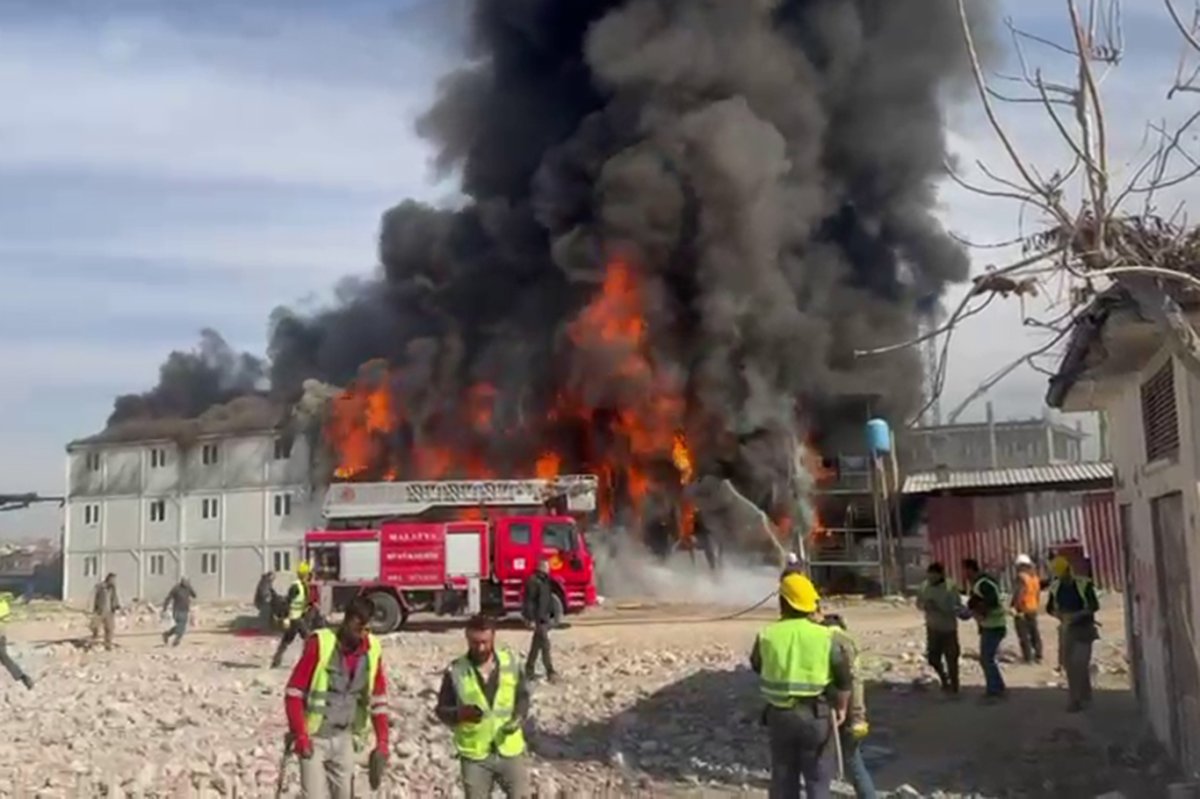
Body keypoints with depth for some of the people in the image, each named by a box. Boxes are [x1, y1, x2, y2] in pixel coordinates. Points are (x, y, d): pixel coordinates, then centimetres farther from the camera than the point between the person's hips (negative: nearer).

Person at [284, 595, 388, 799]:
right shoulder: (320, 643, -17)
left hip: (345, 738, 5)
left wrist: (382, 740, 1)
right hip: (314, 737, -5)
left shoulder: (373, 650, -3)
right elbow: (294, 692, -13)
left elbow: (378, 698, 6)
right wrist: (300, 735, -18)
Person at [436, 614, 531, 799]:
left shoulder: (511, 663, -4)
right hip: (475, 754, -1)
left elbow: (523, 696, 8)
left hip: (510, 750, 1)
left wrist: (519, 718, -12)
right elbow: (442, 709, -4)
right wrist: (460, 714, -25)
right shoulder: (456, 671, -10)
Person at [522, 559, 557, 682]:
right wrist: (531, 619, -22)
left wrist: (551, 616, 18)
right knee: (545, 644, -8)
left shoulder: (546, 581, 12)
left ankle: (529, 671, 21)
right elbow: (529, 601, -19)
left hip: (545, 617, 9)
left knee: (537, 645, 14)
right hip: (538, 618, -9)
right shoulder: (533, 581, -16)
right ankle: (550, 672, -4)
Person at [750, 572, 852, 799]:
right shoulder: (825, 637, -11)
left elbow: (757, 666, 11)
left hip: (780, 715, 2)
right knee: (818, 780, 9)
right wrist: (841, 708, 9)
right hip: (816, 716, -2)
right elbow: (844, 679, -7)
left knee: (783, 779, 16)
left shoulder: (767, 636, -6)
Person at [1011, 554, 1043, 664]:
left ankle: (1028, 657, -3)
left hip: (1022, 610, -8)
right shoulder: (1035, 577, 8)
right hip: (1033, 609, 8)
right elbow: (1038, 592, 15)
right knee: (1034, 632, 15)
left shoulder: (1021, 577, -16)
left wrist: (1014, 606, -18)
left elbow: (1018, 593, -23)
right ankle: (1038, 656, 19)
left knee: (1024, 634, -2)